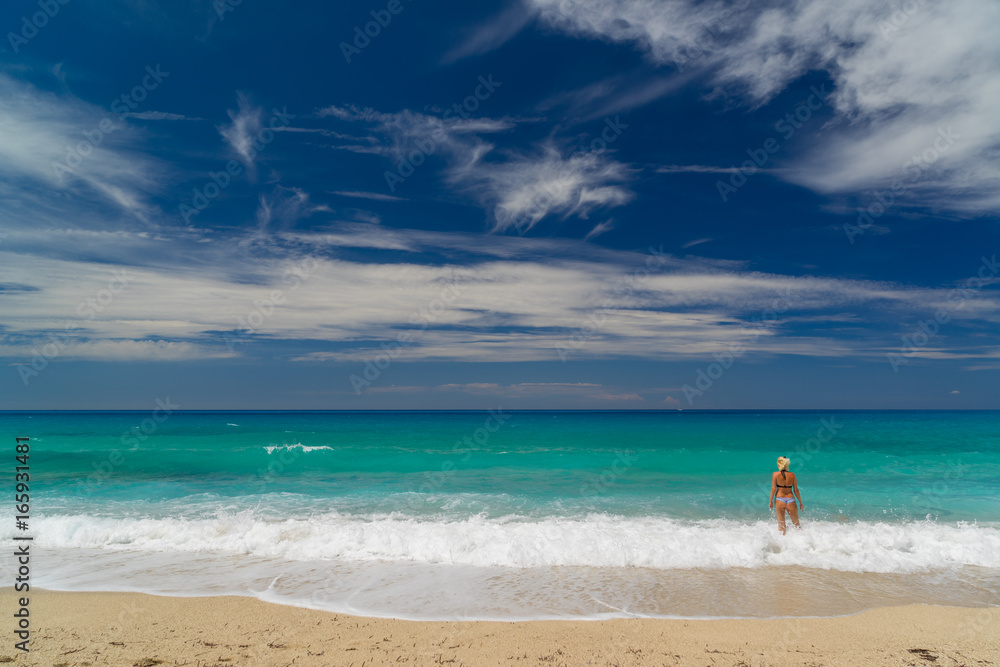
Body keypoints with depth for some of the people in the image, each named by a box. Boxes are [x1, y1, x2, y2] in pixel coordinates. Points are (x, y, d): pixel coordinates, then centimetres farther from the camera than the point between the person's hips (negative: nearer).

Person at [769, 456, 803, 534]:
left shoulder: (775, 474, -5)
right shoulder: (792, 475, -1)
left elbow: (773, 489, -8)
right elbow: (796, 490, 1)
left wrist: (771, 501, 2)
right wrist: (800, 503, 11)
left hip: (779, 499, -1)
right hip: (791, 500, 1)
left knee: (781, 525, 9)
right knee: (797, 524, 17)